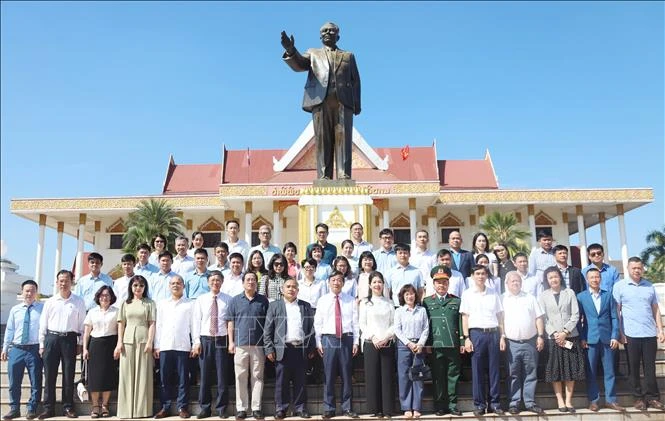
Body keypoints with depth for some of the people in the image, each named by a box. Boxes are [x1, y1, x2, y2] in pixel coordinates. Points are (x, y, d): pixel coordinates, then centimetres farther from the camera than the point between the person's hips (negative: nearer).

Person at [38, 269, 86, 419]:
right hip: (51, 338, 1)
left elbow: (81, 324, 5)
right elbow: (43, 324, 9)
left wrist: (80, 344, 2)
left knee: (69, 375, 3)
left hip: (70, 339, -1)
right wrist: (42, 345, 6)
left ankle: (68, 407, 13)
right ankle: (48, 408, 13)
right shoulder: (50, 302, 6)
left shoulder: (79, 302, 3)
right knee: (49, 374, 4)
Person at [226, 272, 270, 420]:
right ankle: (241, 408, 12)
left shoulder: (263, 300, 6)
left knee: (257, 377, 4)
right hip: (240, 344, 0)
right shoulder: (235, 300, 6)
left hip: (258, 345, 0)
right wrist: (231, 342, 0)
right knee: (240, 377, 4)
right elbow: (231, 322, 7)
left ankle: (256, 407, 11)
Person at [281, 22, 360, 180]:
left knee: (343, 138, -11)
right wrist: (290, 50, -17)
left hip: (344, 102, 1)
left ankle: (344, 176, -17)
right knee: (323, 139, -7)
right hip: (320, 101, 0)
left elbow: (355, 81, 17)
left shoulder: (348, 56, 27)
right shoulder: (313, 53, 25)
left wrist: (357, 103, 1)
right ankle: (324, 176, -11)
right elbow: (298, 65, 5)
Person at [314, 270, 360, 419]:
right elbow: (317, 323, 4)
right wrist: (318, 343, -1)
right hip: (328, 339, 0)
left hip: (346, 339, 1)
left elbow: (355, 322, 4)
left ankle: (347, 407, 16)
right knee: (329, 375, 2)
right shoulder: (322, 300, 5)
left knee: (346, 375, 6)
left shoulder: (351, 300, 6)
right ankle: (328, 408, 12)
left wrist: (355, 342, 0)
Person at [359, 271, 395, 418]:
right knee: (372, 375, -1)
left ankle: (387, 409, 5)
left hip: (388, 343, 1)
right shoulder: (365, 303, 7)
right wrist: (373, 337, -10)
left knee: (387, 376, 0)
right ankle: (374, 408, 6)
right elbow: (362, 324, 2)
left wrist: (386, 337, -9)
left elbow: (394, 324, 5)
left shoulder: (389, 303, 10)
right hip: (370, 343, -1)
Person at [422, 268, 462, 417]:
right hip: (436, 345, 0)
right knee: (438, 376, 5)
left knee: (453, 375, 4)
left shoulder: (456, 301, 10)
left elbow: (461, 323, 7)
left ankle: (452, 404, 14)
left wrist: (462, 342, 1)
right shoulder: (427, 302, 8)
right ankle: (440, 405, 13)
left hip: (453, 344, 1)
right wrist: (426, 344, 0)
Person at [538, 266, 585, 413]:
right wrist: (554, 334, -11)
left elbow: (575, 315, -1)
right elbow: (543, 318, 0)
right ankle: (560, 400, 9)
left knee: (571, 369, 3)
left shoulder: (569, 292, 4)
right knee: (555, 370, 1)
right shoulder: (543, 296, 5)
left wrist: (565, 332, -10)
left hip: (570, 337, 0)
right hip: (553, 338, 0)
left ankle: (568, 400, 11)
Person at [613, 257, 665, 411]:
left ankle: (652, 397, 16)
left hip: (650, 334, 2)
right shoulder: (619, 286, 0)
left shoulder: (649, 286, 10)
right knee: (633, 368, 6)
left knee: (650, 367, 7)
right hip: (631, 335, -2)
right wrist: (620, 333, -6)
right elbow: (616, 311, -1)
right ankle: (638, 397, 15)